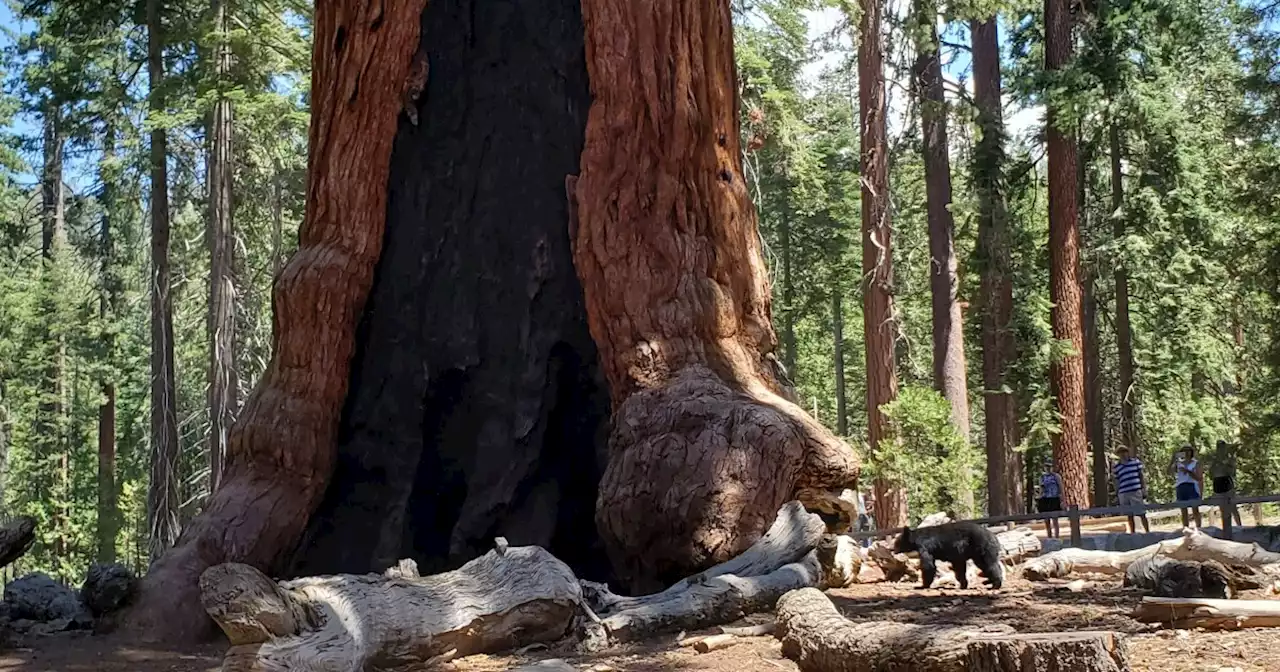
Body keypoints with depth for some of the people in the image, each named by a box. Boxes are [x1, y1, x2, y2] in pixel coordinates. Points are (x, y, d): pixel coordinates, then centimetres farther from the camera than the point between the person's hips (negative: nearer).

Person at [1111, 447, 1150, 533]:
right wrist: (1116, 494, 8)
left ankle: (1148, 532, 4)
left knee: (1142, 514, -3)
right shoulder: (1116, 467, 8)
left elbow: (1141, 475, 8)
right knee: (1129, 515, 8)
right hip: (1123, 494, 2)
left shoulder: (1136, 461, 6)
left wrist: (1144, 490, 4)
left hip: (1136, 491, -2)